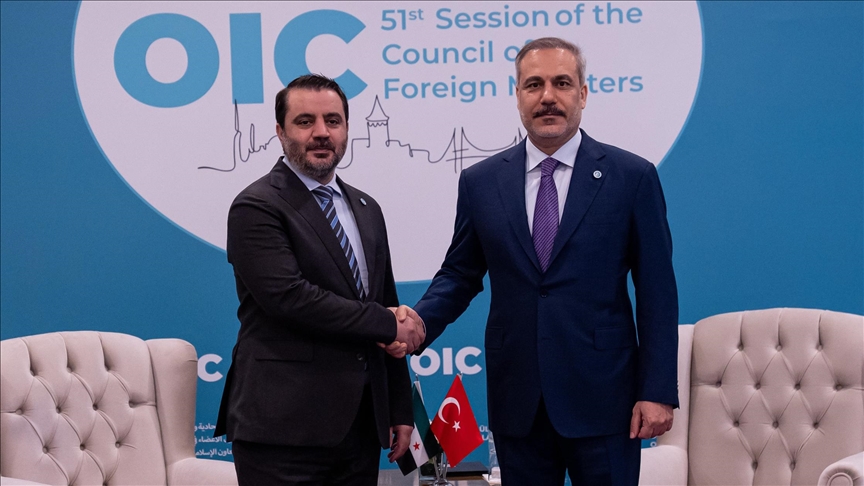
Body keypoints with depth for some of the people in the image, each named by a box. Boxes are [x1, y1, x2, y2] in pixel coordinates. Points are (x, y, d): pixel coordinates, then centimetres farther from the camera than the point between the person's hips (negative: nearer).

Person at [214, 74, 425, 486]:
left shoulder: (366, 209, 16)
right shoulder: (257, 208, -7)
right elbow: (290, 297, -19)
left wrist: (400, 409, 15)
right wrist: (388, 325, -10)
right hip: (284, 428, -6)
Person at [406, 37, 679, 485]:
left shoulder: (632, 177, -2)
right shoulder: (480, 182, 5)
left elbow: (656, 292, -2)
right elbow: (460, 274, 12)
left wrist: (658, 392, -6)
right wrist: (419, 321, -8)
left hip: (602, 398, -2)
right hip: (516, 402, 2)